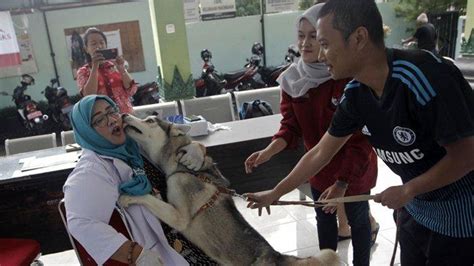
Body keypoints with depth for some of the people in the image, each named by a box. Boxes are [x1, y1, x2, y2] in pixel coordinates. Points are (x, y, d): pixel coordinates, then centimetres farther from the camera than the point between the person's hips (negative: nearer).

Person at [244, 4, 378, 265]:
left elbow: (361, 138, -23)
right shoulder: (293, 79, -10)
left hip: (354, 169, -4)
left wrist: (342, 182, -27)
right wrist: (268, 151, -27)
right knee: (324, 219, 23)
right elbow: (291, 125, -9)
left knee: (358, 220, 18)